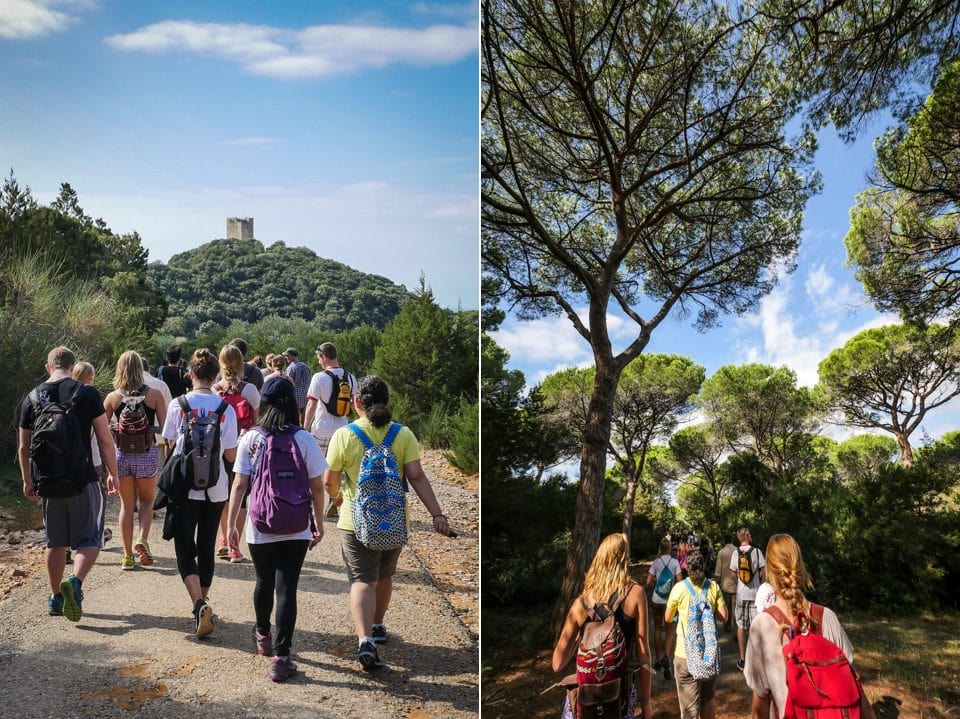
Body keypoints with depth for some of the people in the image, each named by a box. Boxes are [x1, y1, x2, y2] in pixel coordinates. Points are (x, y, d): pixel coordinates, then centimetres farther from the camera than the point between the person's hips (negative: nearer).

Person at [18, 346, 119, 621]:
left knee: (55, 542, 16)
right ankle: (75, 581, -22)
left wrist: (28, 481, 21)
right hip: (83, 480, -4)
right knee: (89, 539, 3)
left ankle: (56, 599, 24)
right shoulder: (87, 393, -7)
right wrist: (112, 473, 4)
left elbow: (23, 447, 9)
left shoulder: (31, 398, 4)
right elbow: (105, 439, -7)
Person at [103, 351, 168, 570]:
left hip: (121, 455, 1)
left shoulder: (112, 397, -2)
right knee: (147, 501, 19)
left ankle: (128, 556, 16)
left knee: (126, 505, 14)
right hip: (147, 455, -1)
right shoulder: (154, 394, -7)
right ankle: (142, 539, -5)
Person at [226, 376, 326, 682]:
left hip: (260, 529, 2)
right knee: (286, 589, 1)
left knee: (263, 583, 22)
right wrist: (319, 522, 9)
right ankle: (280, 657, -3)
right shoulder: (304, 439, -7)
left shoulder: (251, 439, -4)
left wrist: (231, 524, 2)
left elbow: (239, 485, -5)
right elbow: (317, 486, -3)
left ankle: (262, 634, 44)